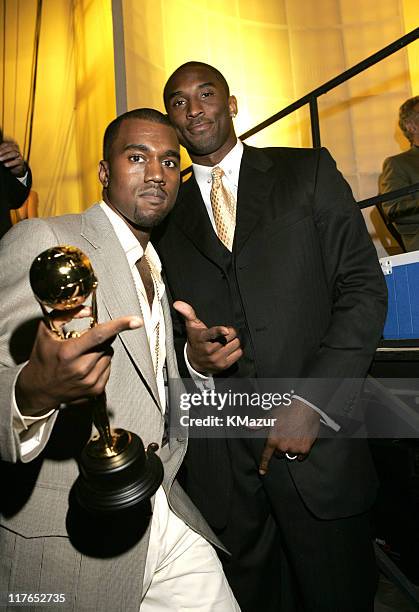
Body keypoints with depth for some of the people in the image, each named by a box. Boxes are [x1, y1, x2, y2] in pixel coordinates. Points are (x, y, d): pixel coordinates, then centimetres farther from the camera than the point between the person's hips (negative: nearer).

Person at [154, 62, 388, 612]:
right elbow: (167, 332, 11)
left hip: (317, 443, -1)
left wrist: (312, 401, -12)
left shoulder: (309, 172, 4)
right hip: (220, 458, 2)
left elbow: (363, 289, -4)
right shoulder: (167, 217, 9)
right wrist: (191, 354, -13)